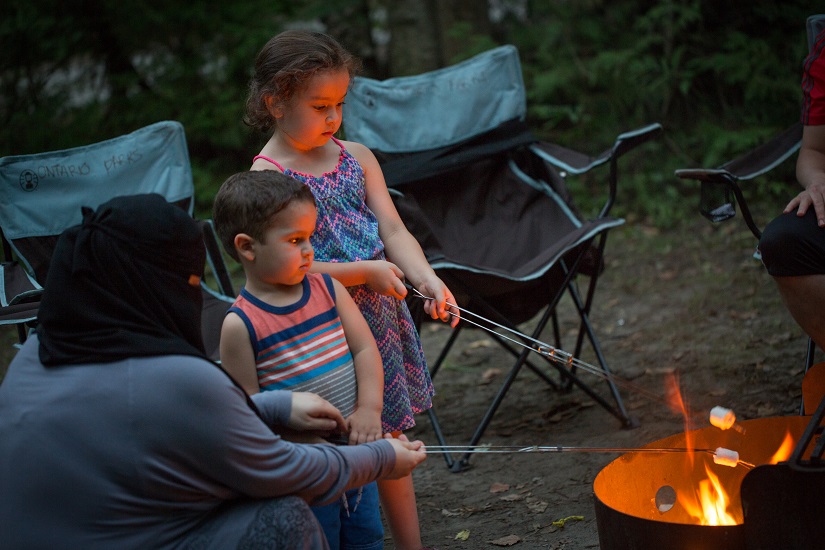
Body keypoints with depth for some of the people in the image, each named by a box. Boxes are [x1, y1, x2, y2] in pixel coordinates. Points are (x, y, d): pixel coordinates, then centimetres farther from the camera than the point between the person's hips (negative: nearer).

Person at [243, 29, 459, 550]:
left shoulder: (356, 157, 6)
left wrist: (427, 278, -17)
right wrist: (364, 272, -22)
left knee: (389, 440, 17)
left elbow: (393, 230, 0)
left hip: (381, 319, 6)